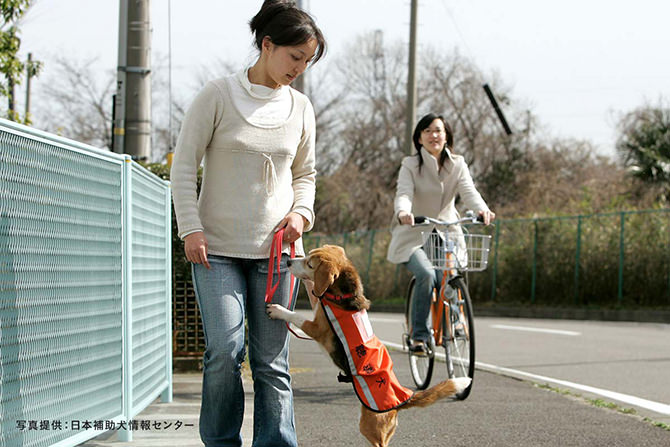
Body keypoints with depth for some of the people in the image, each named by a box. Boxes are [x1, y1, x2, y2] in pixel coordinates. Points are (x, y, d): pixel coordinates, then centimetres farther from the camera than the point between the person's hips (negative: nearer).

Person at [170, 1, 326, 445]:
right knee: (224, 350, -13)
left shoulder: (300, 108, 9)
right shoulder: (218, 96, -3)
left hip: (275, 248, 3)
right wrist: (191, 228, -9)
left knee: (272, 360, 1)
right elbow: (184, 166, -1)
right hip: (217, 248, -3)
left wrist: (301, 212, 0)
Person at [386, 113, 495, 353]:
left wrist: (482, 209, -38)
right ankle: (418, 335, -17)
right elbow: (404, 194, -21)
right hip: (414, 236, -2)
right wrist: (402, 213, -46)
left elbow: (469, 192, -14)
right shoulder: (410, 165, -5)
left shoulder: (457, 165, 2)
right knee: (426, 274, -28)